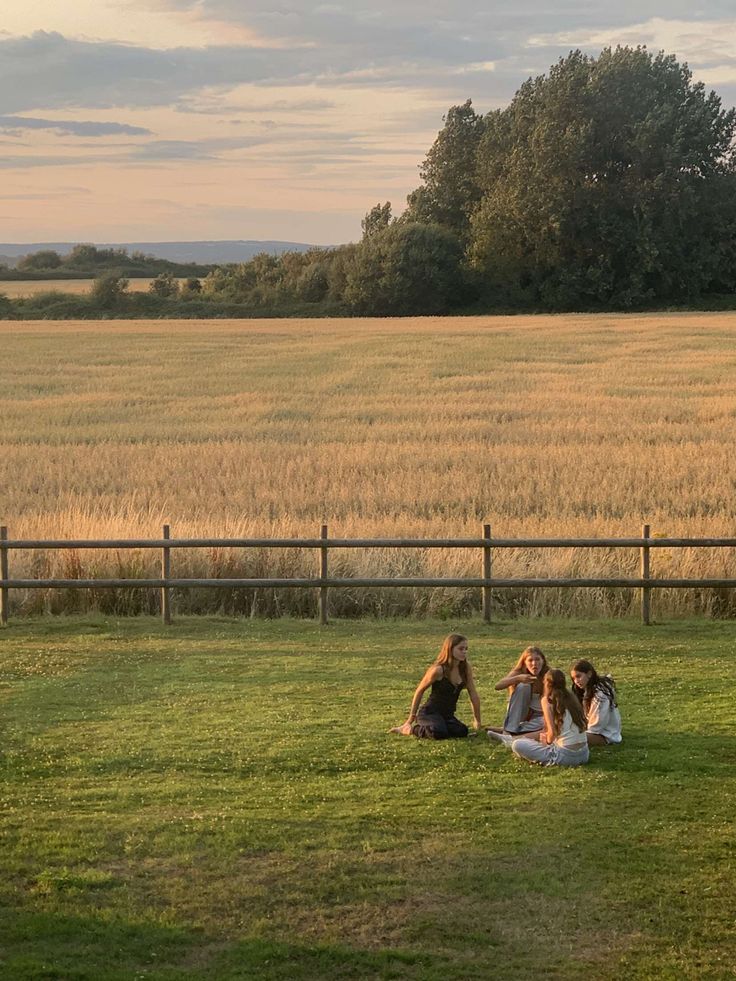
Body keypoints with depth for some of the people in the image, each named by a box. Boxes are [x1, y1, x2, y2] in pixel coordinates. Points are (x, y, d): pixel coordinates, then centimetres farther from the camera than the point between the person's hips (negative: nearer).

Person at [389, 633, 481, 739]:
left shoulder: (466, 667, -2)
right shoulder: (438, 670, -17)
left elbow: (473, 694, 6)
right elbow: (420, 691, -5)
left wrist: (477, 721, 8)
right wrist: (412, 718, 1)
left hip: (448, 715, 6)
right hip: (429, 712, -6)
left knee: (462, 732, -26)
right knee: (439, 733, -37)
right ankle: (409, 729, -7)